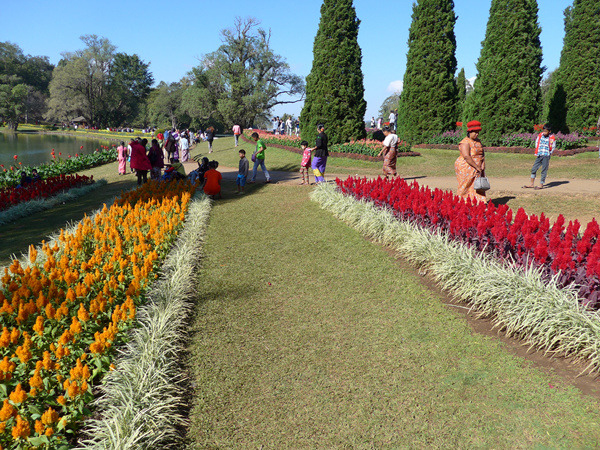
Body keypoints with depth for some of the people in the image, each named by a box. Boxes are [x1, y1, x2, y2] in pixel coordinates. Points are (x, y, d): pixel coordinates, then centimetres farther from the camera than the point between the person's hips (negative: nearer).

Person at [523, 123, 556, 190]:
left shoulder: (552, 137, -5)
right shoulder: (540, 135, 5)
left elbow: (553, 147, 3)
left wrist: (549, 153, -2)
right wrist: (537, 153, 10)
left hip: (546, 156, -4)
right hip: (539, 155, 5)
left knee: (544, 170, -3)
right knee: (534, 169, 5)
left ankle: (541, 185, 3)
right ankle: (531, 184, 14)